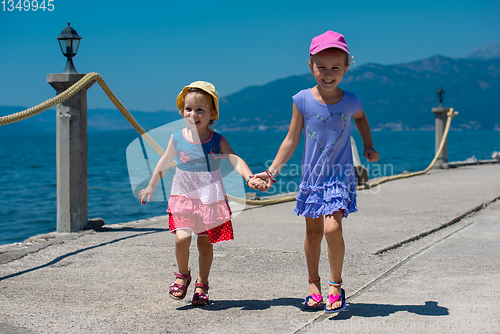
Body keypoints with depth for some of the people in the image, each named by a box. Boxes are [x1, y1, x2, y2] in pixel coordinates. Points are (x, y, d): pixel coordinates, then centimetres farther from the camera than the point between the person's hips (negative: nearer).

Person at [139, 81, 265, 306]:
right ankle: (183, 275, 12)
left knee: (205, 243, 6)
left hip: (210, 198, 0)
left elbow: (235, 160, -18)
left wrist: (249, 178, -37)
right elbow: (164, 163, 13)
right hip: (183, 196, 0)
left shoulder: (218, 141, -6)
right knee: (182, 238, -16)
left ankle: (202, 284, 26)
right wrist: (151, 187, 21)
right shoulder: (178, 139, -2)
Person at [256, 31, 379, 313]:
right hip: (311, 176, 1)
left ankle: (336, 284, 3)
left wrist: (369, 146, 11)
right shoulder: (303, 100, -7)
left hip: (340, 175, -1)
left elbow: (361, 119, 20)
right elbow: (292, 139, 2)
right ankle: (314, 284, 26)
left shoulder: (350, 101, -6)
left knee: (332, 228, -16)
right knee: (313, 233, 9)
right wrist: (273, 170, -1)